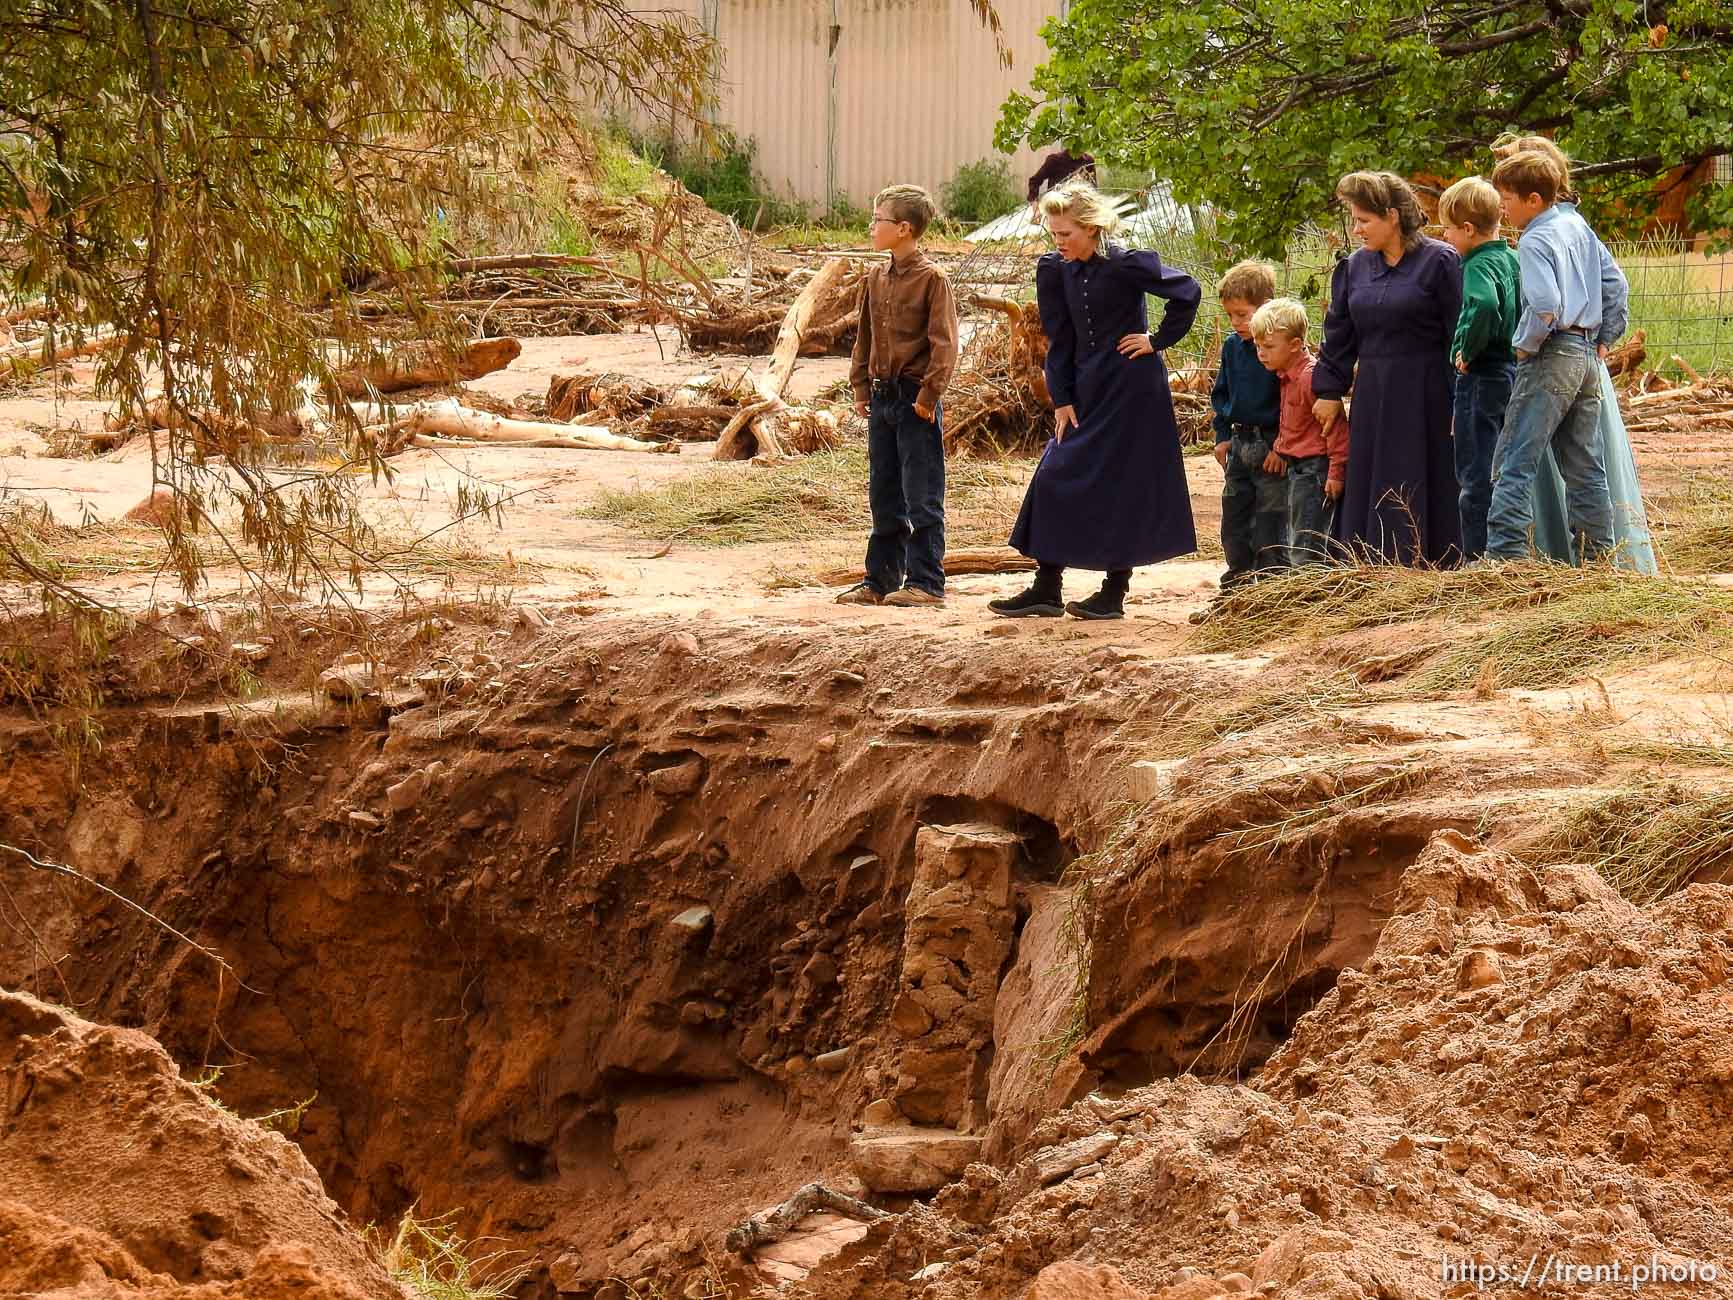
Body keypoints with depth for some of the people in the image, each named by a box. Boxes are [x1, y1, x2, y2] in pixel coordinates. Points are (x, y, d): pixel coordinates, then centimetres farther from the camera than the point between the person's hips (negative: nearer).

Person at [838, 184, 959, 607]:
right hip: (882, 396, 7)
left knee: (921, 497, -4)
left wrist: (929, 393, -17)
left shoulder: (931, 278, -10)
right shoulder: (876, 278, 12)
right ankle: (881, 580, 19)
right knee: (884, 497, 13)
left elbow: (944, 342, -13)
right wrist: (861, 387, 12)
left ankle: (925, 582, 0)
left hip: (915, 401, -7)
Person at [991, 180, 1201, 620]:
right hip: (1085, 391, 6)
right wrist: (1061, 400, 1)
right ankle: (1046, 589, 7)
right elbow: (1060, 340, 5)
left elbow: (1186, 291, -11)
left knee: (1125, 485, -1)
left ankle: (1114, 593, 7)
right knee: (1055, 479, 2)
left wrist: (1158, 340, -9)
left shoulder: (1126, 265, -15)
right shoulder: (1055, 271, 1)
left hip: (1131, 389, -6)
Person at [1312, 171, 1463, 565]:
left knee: (1424, 494, -1)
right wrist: (1329, 391, 12)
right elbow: (1338, 336, 15)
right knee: (1368, 492, 6)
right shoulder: (1355, 267, 10)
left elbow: (1458, 334, -9)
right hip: (1373, 396, 6)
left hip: (1426, 395, -6)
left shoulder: (1438, 262, -7)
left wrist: (1459, 398, -12)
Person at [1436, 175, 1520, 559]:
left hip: (1481, 376, -9)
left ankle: (1477, 557, -1)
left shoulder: (1479, 265, -17)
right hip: (1513, 372, 9)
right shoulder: (1515, 259, 9)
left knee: (1475, 476, -3)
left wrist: (1466, 349, -25)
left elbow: (1483, 304, -38)